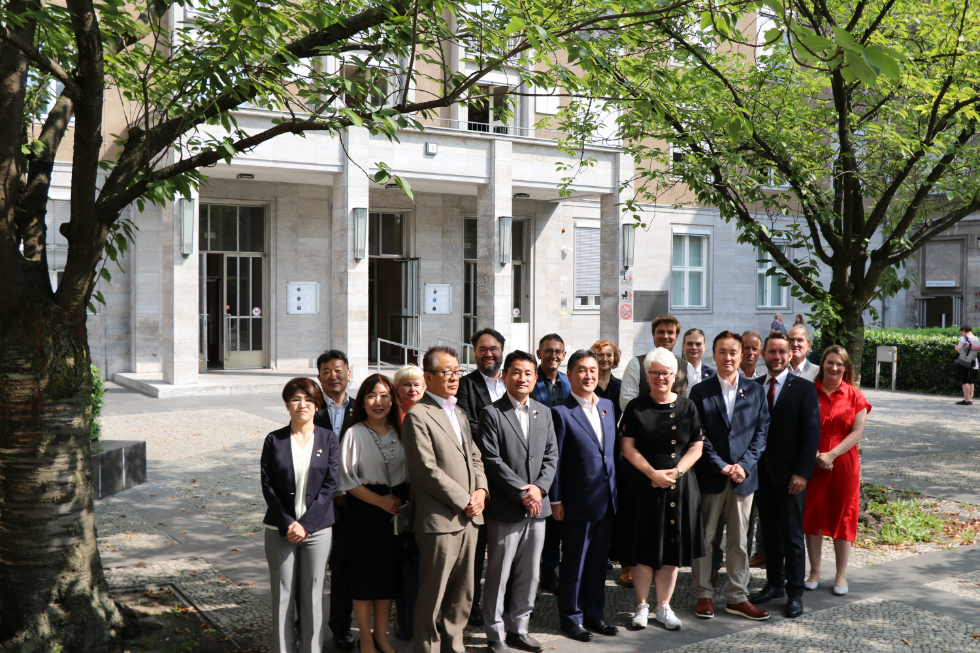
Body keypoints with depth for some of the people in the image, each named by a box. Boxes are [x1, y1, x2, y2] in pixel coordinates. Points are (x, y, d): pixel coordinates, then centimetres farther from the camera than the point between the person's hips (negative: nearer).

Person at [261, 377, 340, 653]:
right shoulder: (274, 440, 2)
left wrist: (306, 524, -11)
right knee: (283, 594, 5)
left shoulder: (329, 439, 2)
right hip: (280, 530, 0)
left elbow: (330, 484, -3)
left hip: (317, 529, 0)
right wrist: (288, 524, -11)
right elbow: (267, 485, -1)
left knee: (312, 594, 6)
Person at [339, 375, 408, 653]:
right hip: (365, 508, -4)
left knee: (390, 572, 12)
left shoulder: (399, 431, 5)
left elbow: (409, 473, 11)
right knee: (364, 573, 4)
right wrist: (380, 500, -13)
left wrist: (409, 503, -2)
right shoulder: (355, 434, -9)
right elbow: (347, 479, -10)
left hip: (396, 507, 4)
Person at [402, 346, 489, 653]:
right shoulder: (418, 416, -10)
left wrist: (480, 489, 0)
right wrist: (464, 501, -13)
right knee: (432, 596, 1)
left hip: (468, 518, 8)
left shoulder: (458, 413, 18)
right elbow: (427, 470, -16)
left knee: (464, 593, 14)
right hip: (440, 521, -8)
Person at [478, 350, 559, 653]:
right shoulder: (492, 413, -7)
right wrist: (522, 493, -15)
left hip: (537, 506, 5)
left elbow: (551, 455, 9)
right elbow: (491, 460, -13)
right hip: (505, 508, -5)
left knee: (530, 573, 12)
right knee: (498, 574, 3)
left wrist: (539, 487, -8)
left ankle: (519, 629, 26)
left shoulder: (544, 412, 10)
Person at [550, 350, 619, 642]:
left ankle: (594, 613, 28)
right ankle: (571, 618, 20)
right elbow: (555, 460, -9)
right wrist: (555, 500, -9)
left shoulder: (608, 406, 9)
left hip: (607, 499, 6)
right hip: (578, 502, -6)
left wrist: (615, 489, 9)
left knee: (598, 561, 15)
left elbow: (612, 450, 14)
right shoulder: (561, 412, -10)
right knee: (574, 563, 7)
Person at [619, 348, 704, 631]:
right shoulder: (636, 408, 1)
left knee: (672, 546, 6)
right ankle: (642, 606, 15)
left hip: (679, 487, 2)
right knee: (643, 547, 2)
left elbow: (696, 447, 2)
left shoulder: (687, 407, 5)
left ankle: (663, 607, 19)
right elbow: (628, 448, -3)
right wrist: (653, 473, -15)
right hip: (643, 486, -1)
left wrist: (675, 472, -13)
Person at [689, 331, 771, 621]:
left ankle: (738, 597, 19)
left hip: (743, 475, 2)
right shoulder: (700, 391, 0)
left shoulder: (755, 391, 7)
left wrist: (745, 465, -9)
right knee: (704, 537, 6)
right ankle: (704, 594, 18)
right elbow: (698, 436, -4)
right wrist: (721, 466, -12)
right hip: (709, 476, -2)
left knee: (739, 540, 9)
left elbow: (761, 432, 3)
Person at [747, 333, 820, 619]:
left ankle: (795, 593, 13)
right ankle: (774, 584, 25)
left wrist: (802, 473, -13)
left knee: (792, 534, 2)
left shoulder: (804, 389, -3)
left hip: (790, 475, -4)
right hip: (761, 471, 4)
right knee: (771, 531, 13)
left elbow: (812, 433, -7)